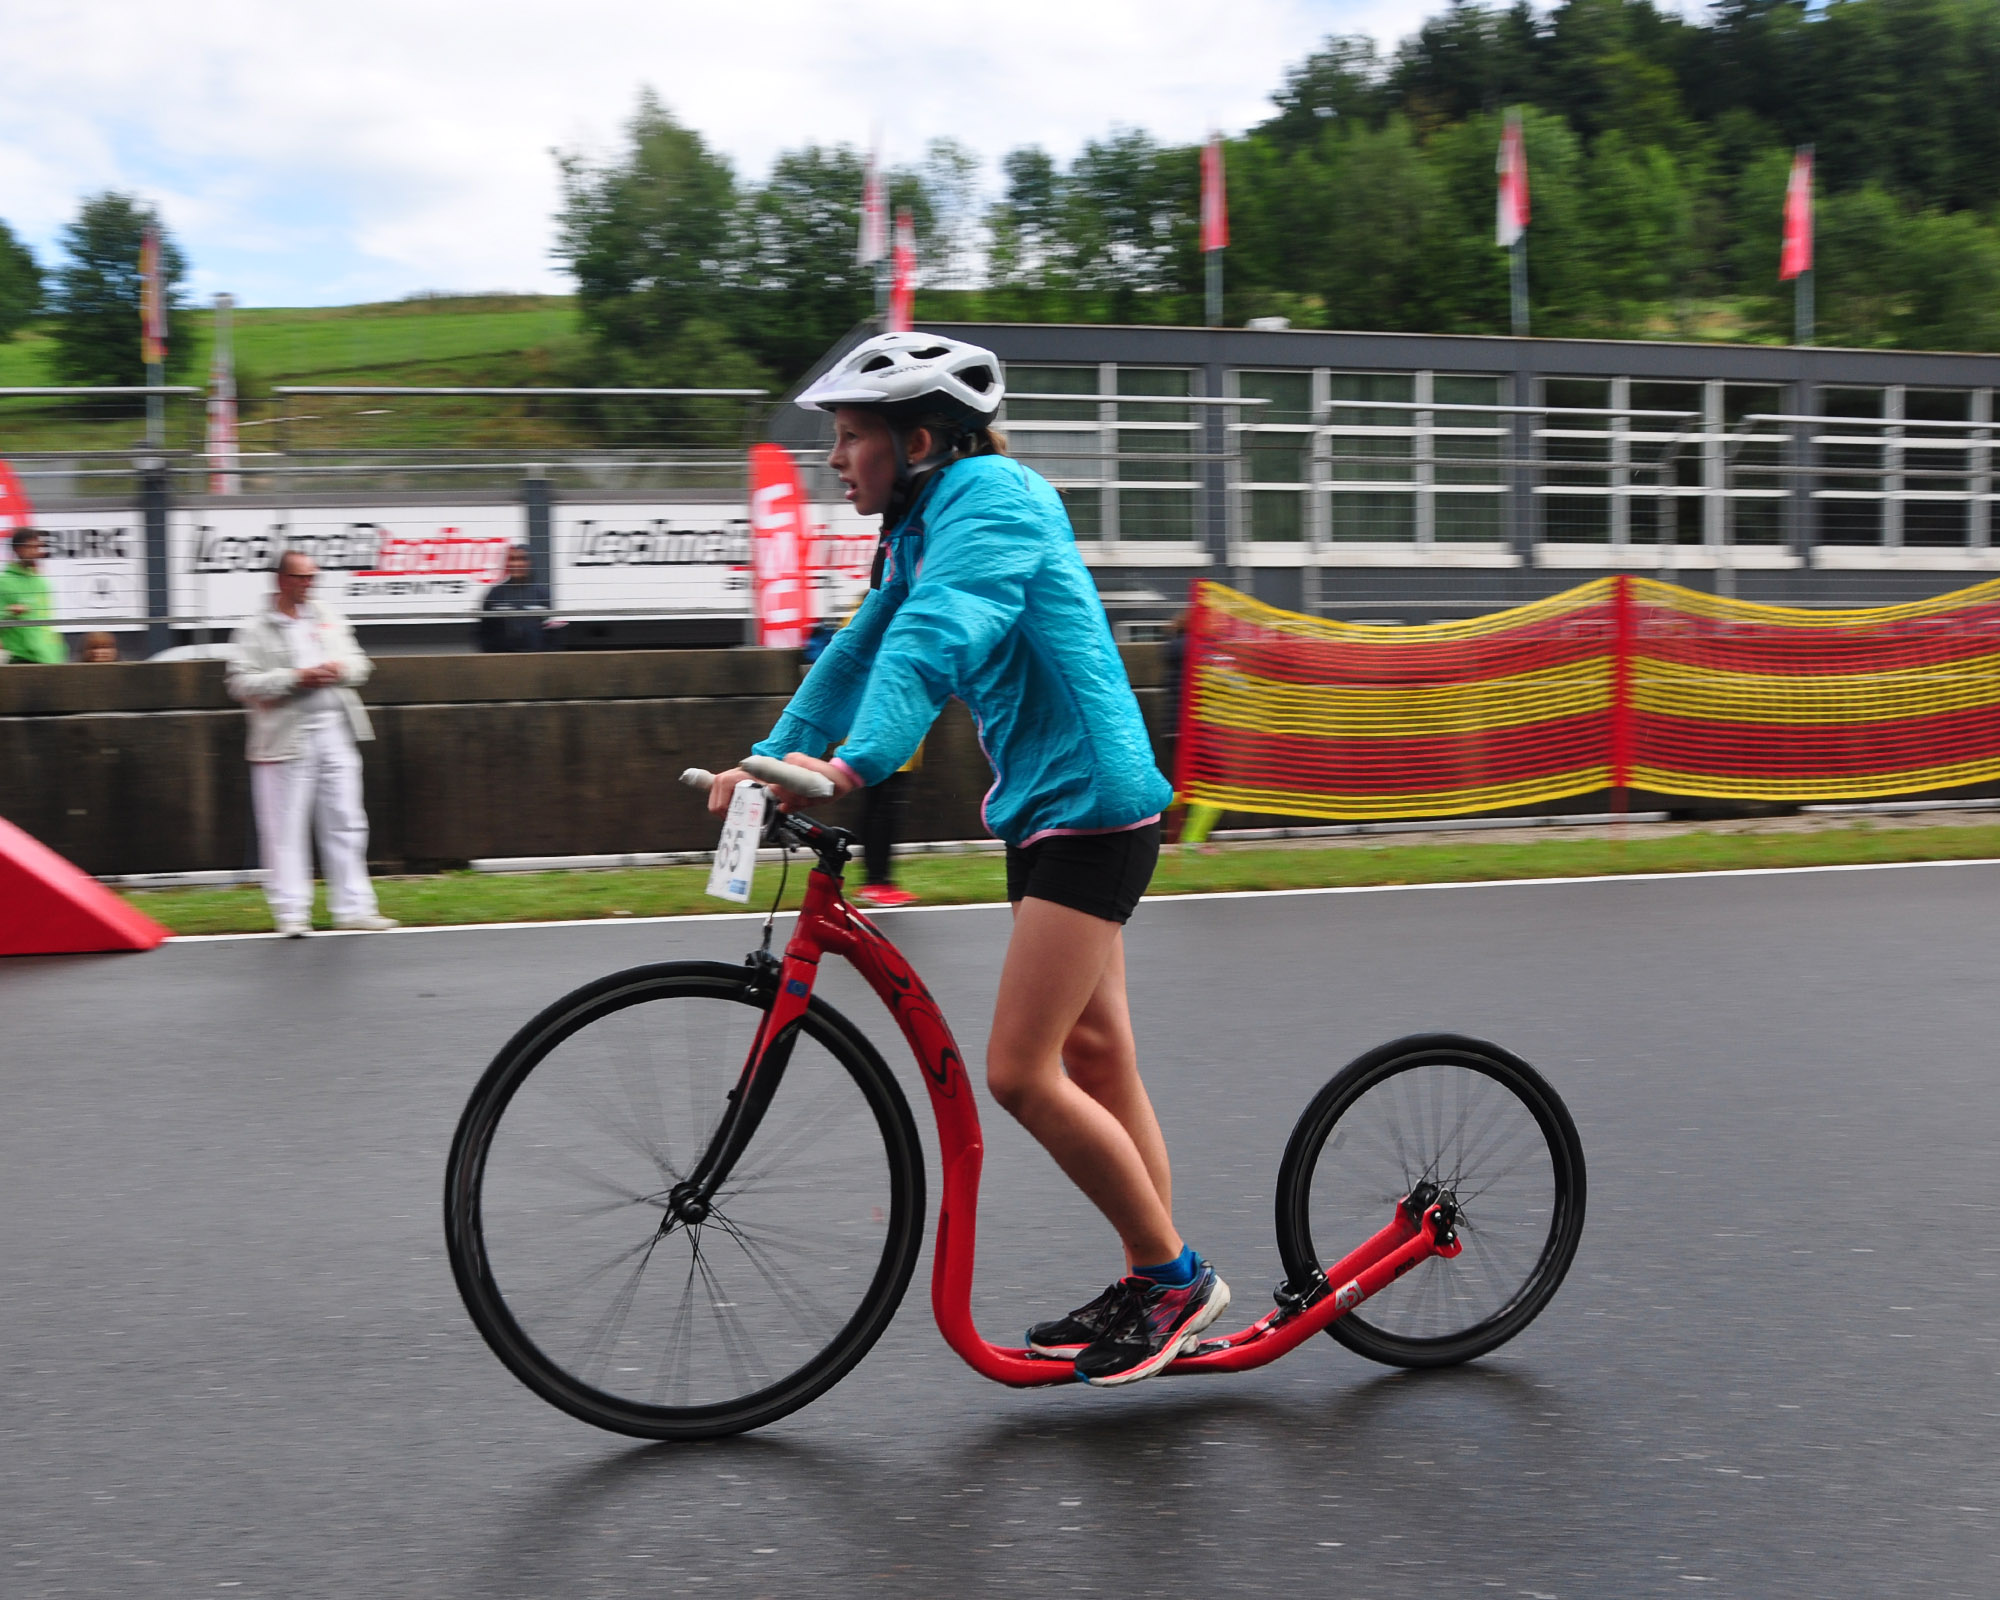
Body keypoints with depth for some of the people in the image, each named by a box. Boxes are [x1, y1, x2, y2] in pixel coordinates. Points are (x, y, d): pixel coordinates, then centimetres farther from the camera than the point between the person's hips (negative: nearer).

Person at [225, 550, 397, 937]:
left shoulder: (330, 618, 14)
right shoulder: (255, 631, -2)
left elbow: (359, 662, 18)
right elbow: (242, 683, -10)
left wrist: (341, 669, -5)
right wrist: (296, 678, -16)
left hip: (335, 734, 5)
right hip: (287, 740, -5)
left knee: (346, 824, 7)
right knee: (286, 830, -1)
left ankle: (353, 908, 13)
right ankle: (291, 914, 7)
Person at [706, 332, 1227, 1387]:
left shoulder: (991, 496, -15)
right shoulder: (920, 528, 15)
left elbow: (934, 640, -30)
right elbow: (860, 654, 17)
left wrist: (856, 765, -41)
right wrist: (772, 760, 7)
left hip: (1089, 803, -10)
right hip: (1045, 804, 10)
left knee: (1021, 1074, -11)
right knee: (1095, 1060, 13)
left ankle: (1175, 1277, 3)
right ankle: (1154, 1289, 22)